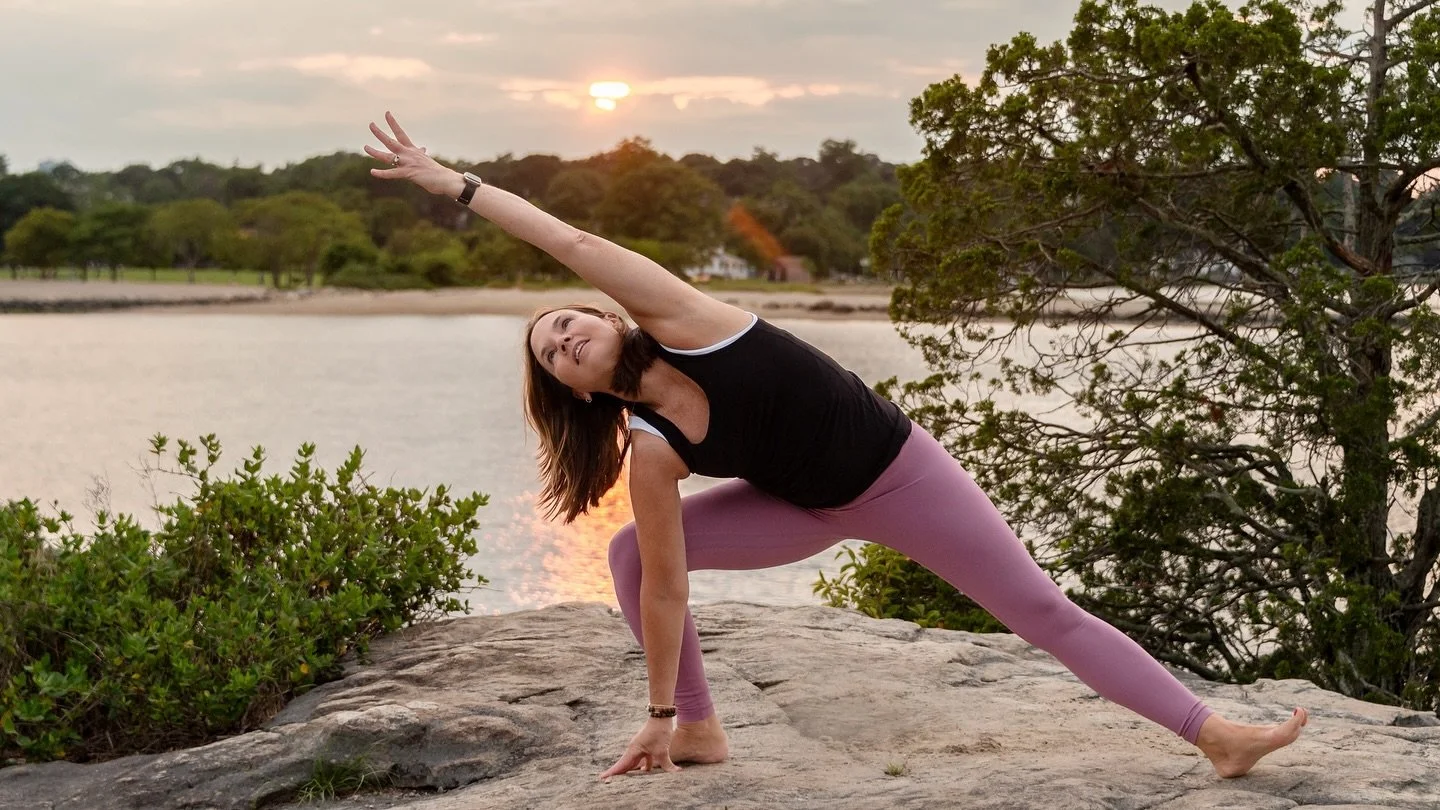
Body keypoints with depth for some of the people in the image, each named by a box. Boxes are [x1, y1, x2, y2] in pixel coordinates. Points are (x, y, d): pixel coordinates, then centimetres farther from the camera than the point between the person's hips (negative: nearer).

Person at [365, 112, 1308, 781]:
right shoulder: (649, 448, -14)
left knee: (1045, 610, -3)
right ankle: (702, 731, 3)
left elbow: (575, 245, -21)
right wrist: (660, 715, -10)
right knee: (633, 555, -6)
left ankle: (1216, 734, 3)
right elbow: (665, 586, -12)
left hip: (898, 468, -3)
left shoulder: (680, 320, -20)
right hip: (816, 509, 3)